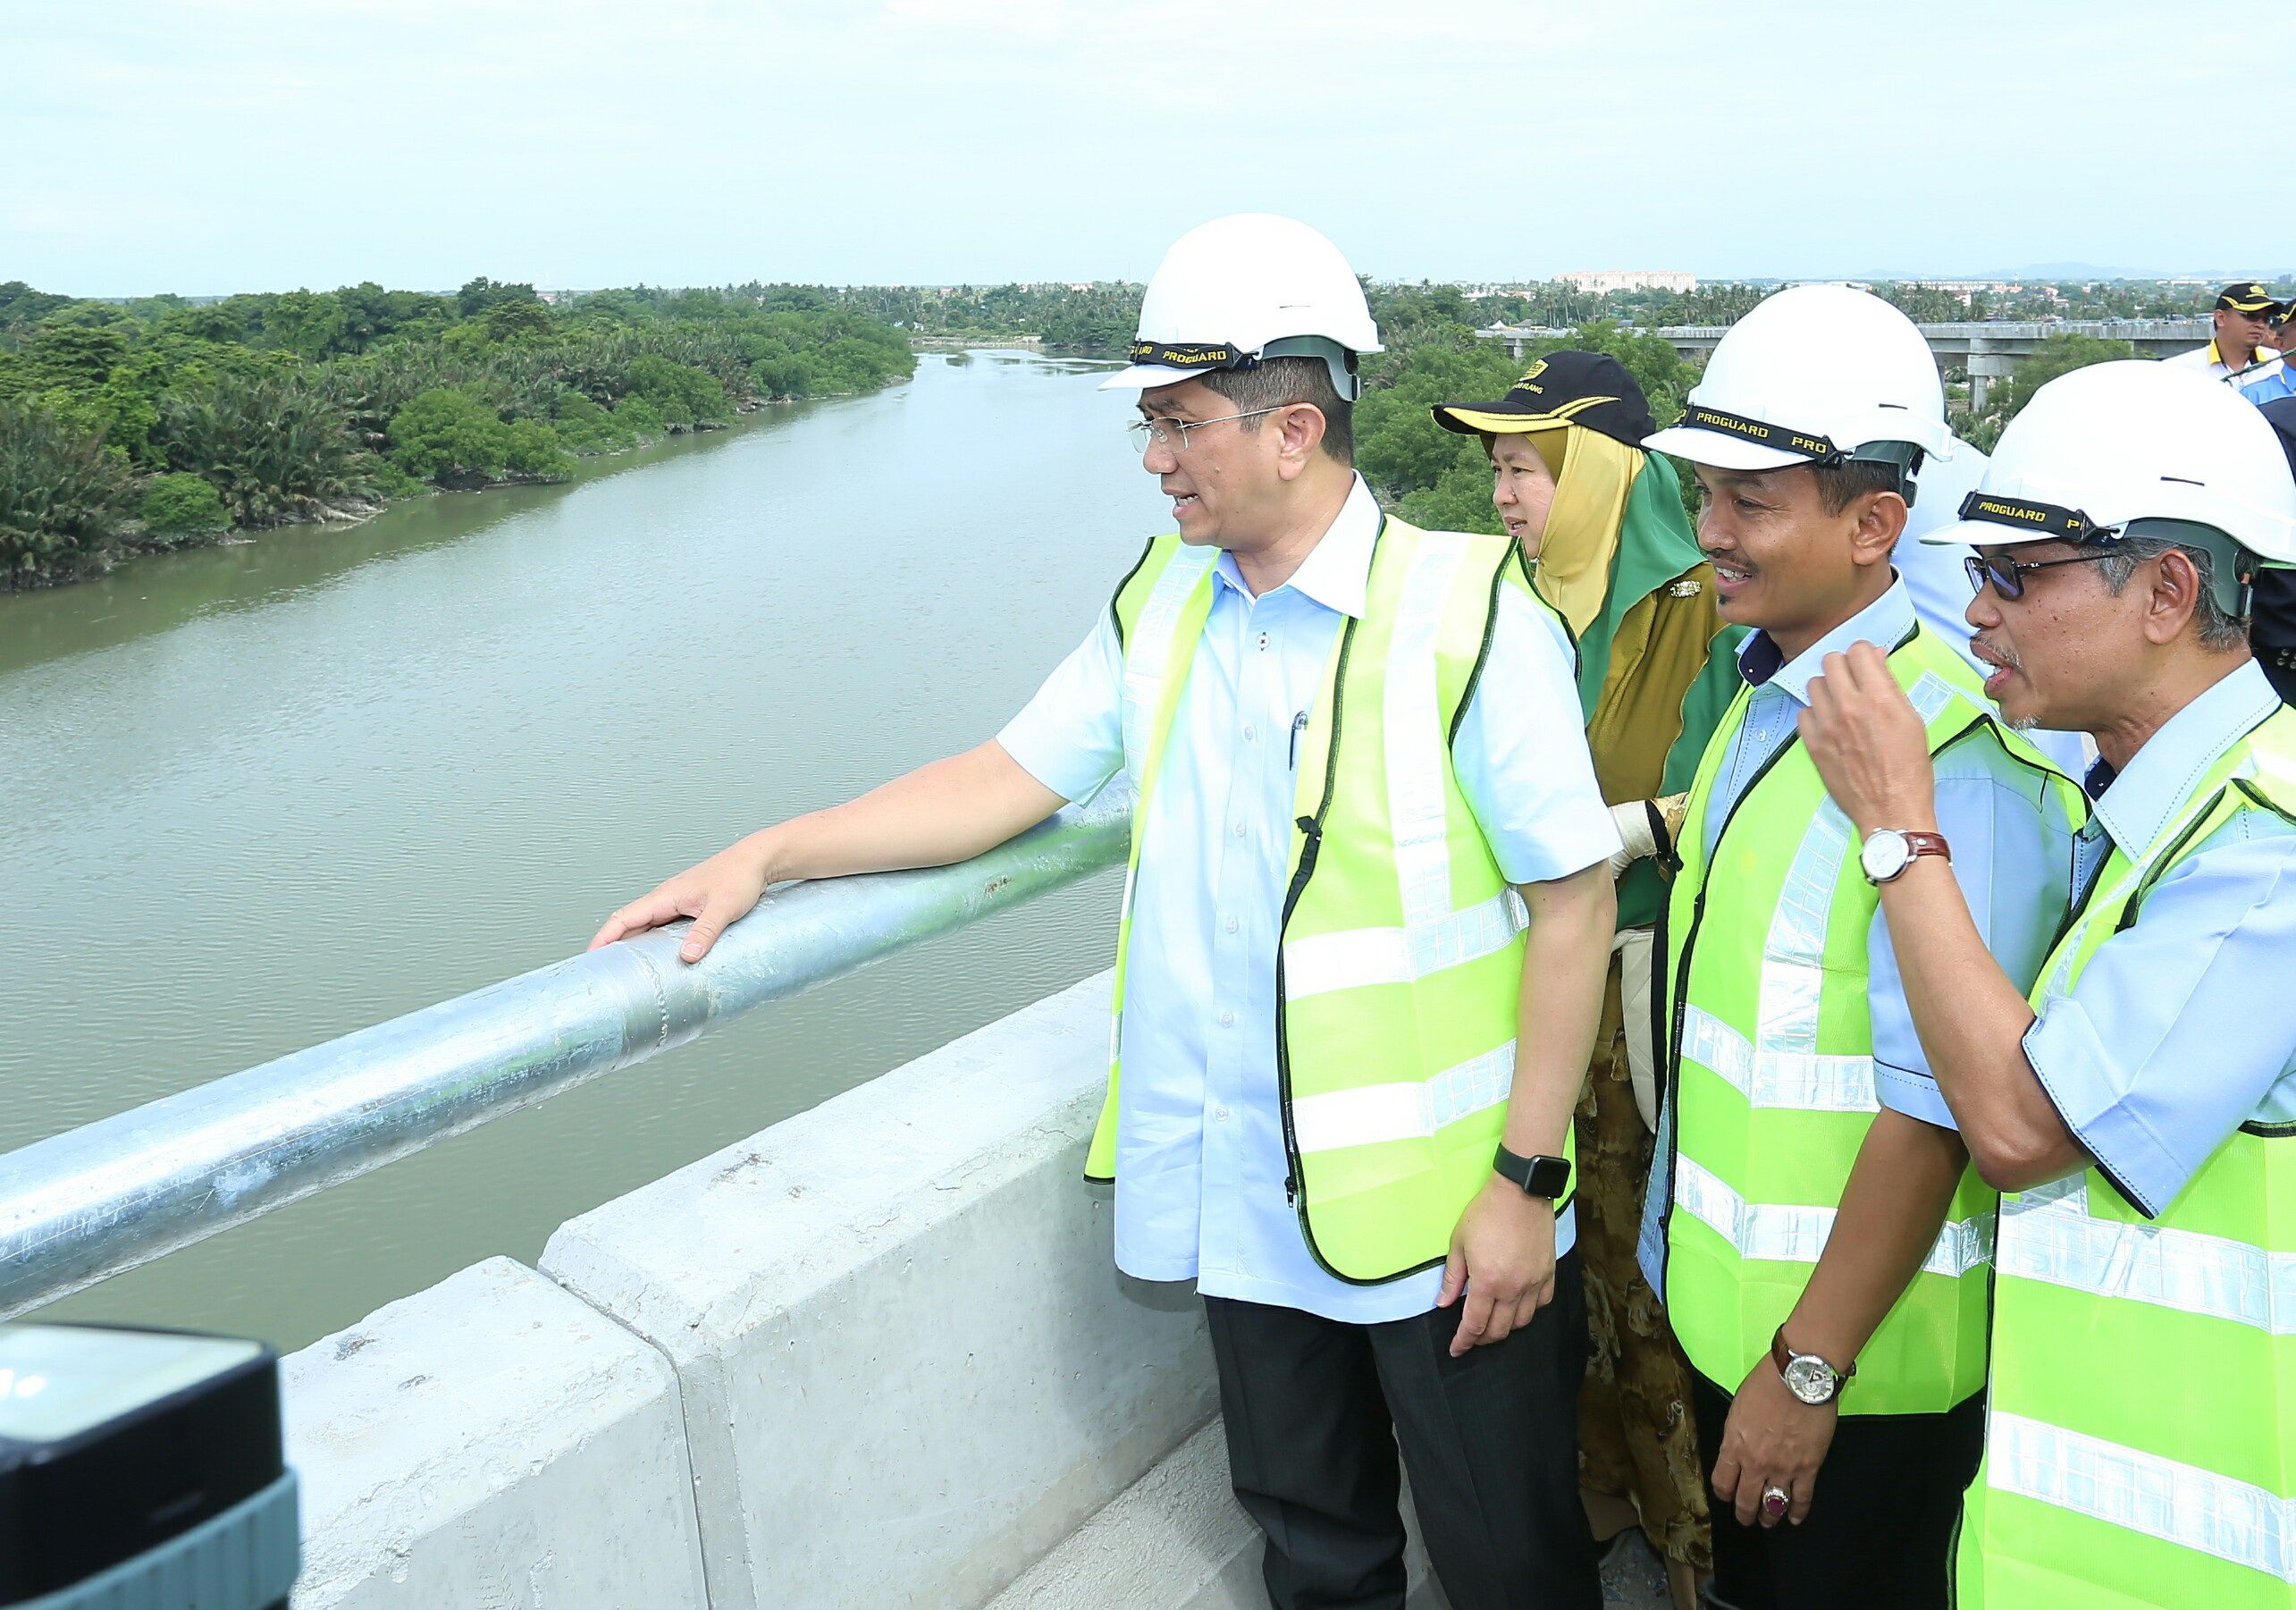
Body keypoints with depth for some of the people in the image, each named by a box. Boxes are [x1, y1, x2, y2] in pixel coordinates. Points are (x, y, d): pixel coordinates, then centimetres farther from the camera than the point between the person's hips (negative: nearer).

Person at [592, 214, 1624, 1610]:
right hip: (1247, 1199, 5)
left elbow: (1574, 898, -14)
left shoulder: (1468, 610, -16)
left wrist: (1527, 1178, -14)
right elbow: (1013, 777, 6)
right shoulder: (1161, 603, 3)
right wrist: (769, 854, -1)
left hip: (1441, 1205, -5)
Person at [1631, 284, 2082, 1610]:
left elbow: (1936, 1110, -26)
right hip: (1728, 1303, 8)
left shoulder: (1948, 746, -25)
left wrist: (1812, 1364, -19)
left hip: (1857, 1351, -8)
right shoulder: (1767, 693, 4)